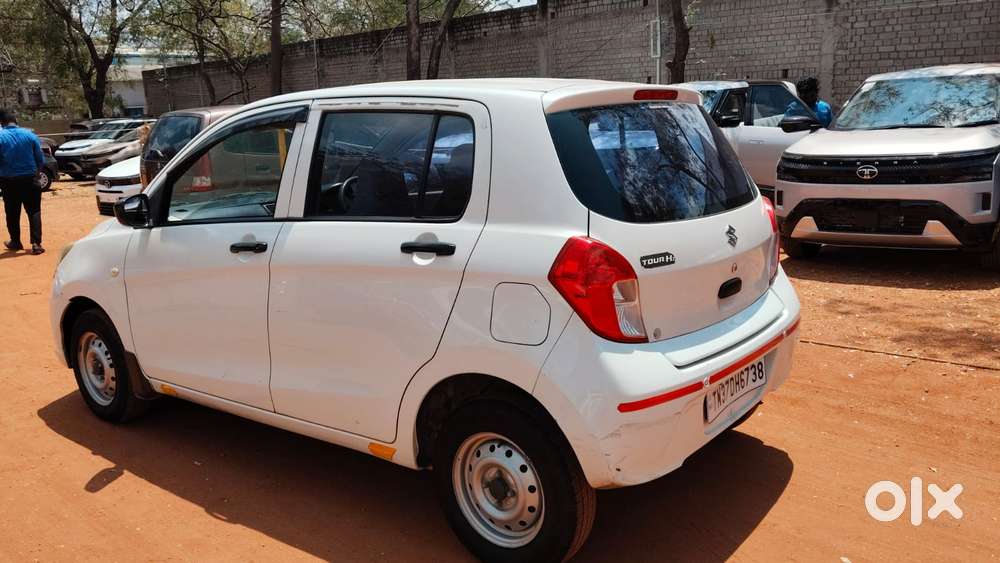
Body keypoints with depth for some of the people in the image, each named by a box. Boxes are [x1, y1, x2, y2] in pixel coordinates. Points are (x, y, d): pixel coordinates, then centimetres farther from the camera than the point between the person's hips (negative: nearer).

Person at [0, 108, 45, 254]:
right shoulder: (29, 135, -2)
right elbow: (40, 159, 1)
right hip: (29, 179, 1)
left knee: (12, 213, 14)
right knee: (34, 212, 4)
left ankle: (15, 242, 26)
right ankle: (36, 243, -6)